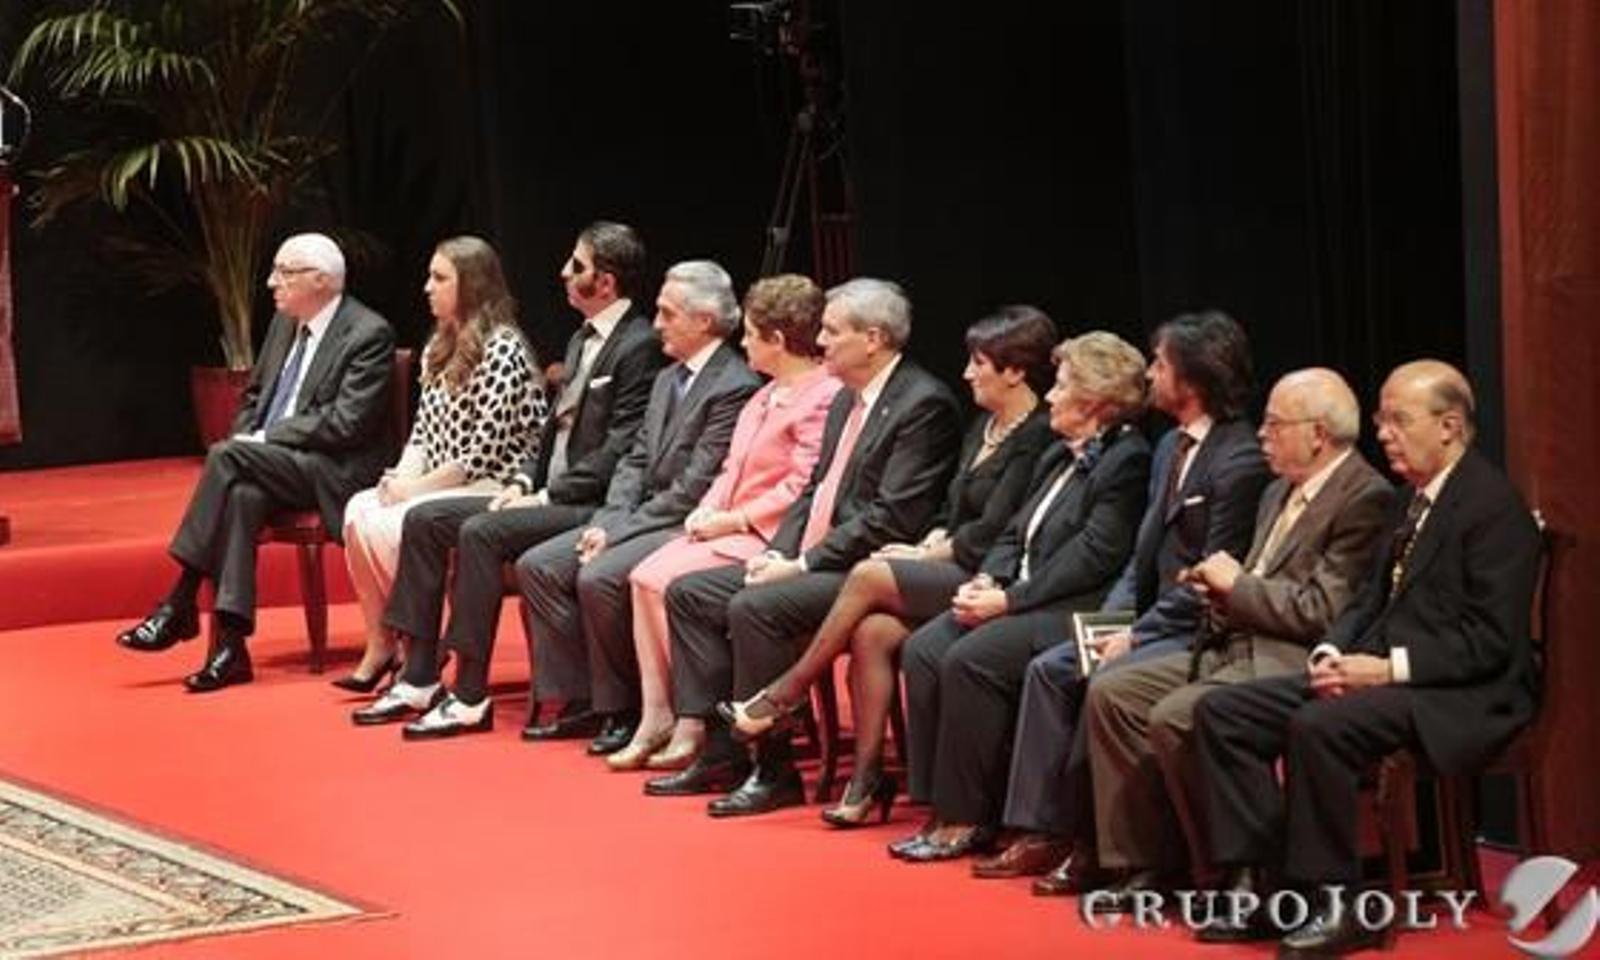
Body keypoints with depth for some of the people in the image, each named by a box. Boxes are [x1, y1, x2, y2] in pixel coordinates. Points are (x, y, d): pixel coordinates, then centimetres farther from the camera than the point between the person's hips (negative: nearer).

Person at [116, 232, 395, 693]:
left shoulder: (369, 335, -11)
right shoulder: (285, 322, 14)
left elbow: (346, 423, -19)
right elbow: (254, 396, 24)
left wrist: (261, 441, -18)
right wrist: (244, 440, 1)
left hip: (336, 473, -7)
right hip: (277, 465, 7)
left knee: (225, 458, -28)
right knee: (242, 495, -29)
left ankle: (181, 604, -22)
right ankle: (230, 646, -33)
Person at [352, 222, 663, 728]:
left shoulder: (639, 346, -13)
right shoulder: (583, 340, 19)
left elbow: (619, 453, -19)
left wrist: (546, 497, -16)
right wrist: (523, 482, 5)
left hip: (591, 504, -10)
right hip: (550, 495, 10)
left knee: (481, 532, -29)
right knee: (424, 520, 0)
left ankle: (471, 695, -24)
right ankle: (419, 679, -1)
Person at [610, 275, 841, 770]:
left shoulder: (824, 396, -12)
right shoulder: (767, 395, 21)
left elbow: (801, 489, -18)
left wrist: (733, 520, -15)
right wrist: (708, 510, 4)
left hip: (768, 537, -9)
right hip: (728, 527, 9)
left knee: (671, 582, -22)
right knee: (645, 577, -10)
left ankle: (696, 721, -11)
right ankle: (656, 718, -10)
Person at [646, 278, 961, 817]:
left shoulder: (923, 404, -14)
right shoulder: (847, 400, 17)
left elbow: (893, 517, -20)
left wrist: (803, 564, -19)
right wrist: (779, 553, 1)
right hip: (810, 560, 10)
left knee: (754, 608, -29)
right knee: (689, 594, 3)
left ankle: (773, 772, -19)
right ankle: (720, 754, 1)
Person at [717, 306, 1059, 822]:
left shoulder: (1038, 439, -10)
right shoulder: (984, 427, 20)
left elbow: (992, 531, -14)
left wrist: (927, 556, -6)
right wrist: (926, 547, 1)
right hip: (950, 573, 8)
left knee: (869, 577, -21)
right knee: (871, 632, -19)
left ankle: (786, 694, -7)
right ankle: (866, 776, -19)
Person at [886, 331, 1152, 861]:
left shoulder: (1127, 461, -9)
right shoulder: (1060, 457, 21)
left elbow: (1093, 557, -17)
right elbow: (1016, 535, 21)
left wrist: (1008, 600, -17)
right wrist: (986, 580, -1)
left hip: (1075, 612, -9)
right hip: (1020, 598, 9)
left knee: (969, 659, -27)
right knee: (924, 649, -12)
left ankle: (967, 818, -18)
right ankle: (940, 807, -10)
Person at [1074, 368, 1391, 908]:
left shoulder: (1364, 500, -12)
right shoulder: (1280, 494, 19)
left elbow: (1321, 613, -19)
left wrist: (1236, 584, -9)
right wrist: (1224, 591, 4)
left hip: (1288, 664, -10)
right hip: (1234, 650, 10)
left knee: (1174, 718, -27)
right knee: (1111, 694, -1)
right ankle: (1147, 866, 1)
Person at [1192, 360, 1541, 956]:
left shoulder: (1493, 504, -12)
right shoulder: (1411, 499, 17)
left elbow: (1491, 639, -18)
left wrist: (1387, 668, -22)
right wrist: (1331, 653, 1)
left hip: (1459, 695, -9)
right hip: (1377, 670, 10)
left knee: (1318, 725, -35)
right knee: (1221, 713, -3)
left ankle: (1336, 902, -22)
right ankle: (1257, 880, -6)